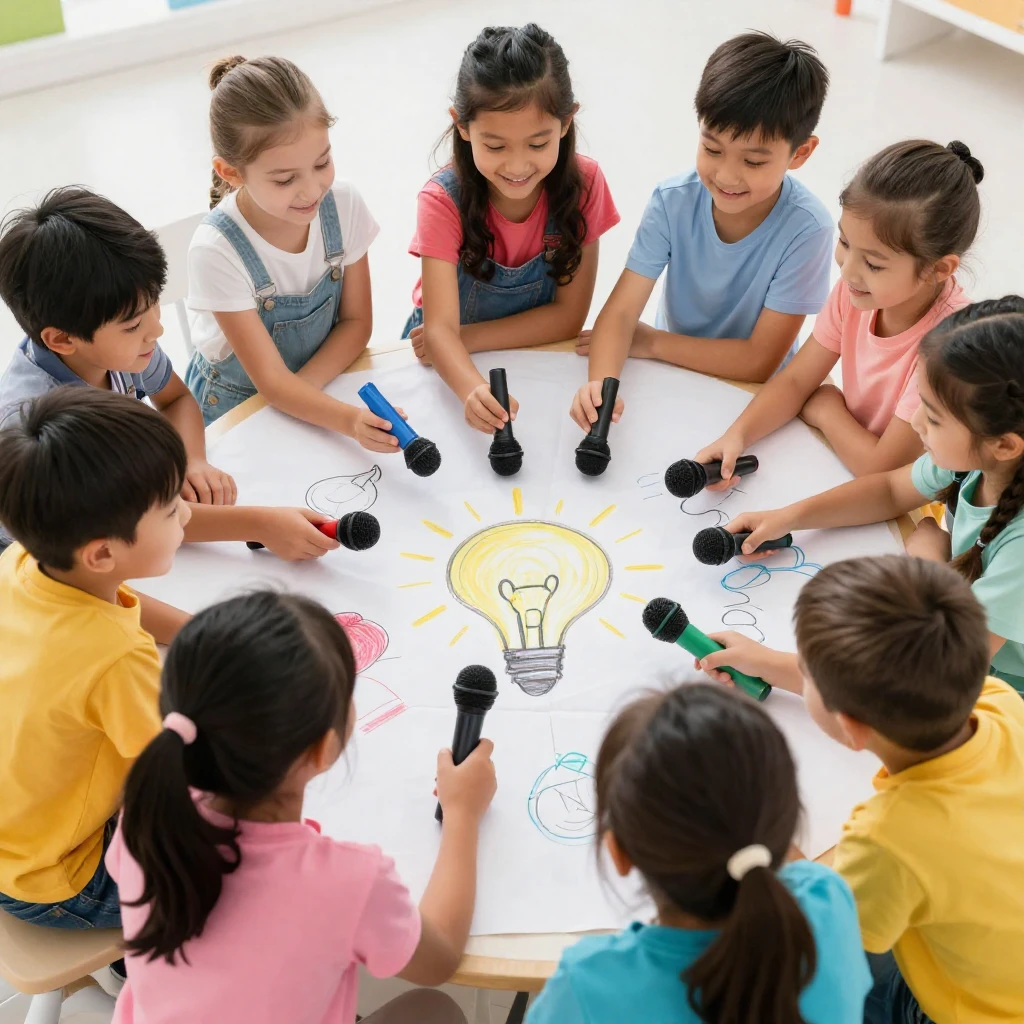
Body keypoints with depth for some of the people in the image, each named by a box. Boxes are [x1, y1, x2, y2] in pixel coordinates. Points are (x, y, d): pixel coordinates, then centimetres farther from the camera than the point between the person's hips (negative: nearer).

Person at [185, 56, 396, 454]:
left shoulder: (343, 204, -16)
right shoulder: (217, 250, -27)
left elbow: (356, 321, -5)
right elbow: (272, 381, -25)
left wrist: (301, 392, -20)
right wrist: (350, 420, -44)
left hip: (322, 386, 4)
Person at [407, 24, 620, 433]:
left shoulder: (584, 183, -17)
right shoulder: (444, 200, -21)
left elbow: (569, 315, -13)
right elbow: (440, 329, -30)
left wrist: (467, 336, -22)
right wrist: (473, 392, -50)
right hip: (454, 364, 0)